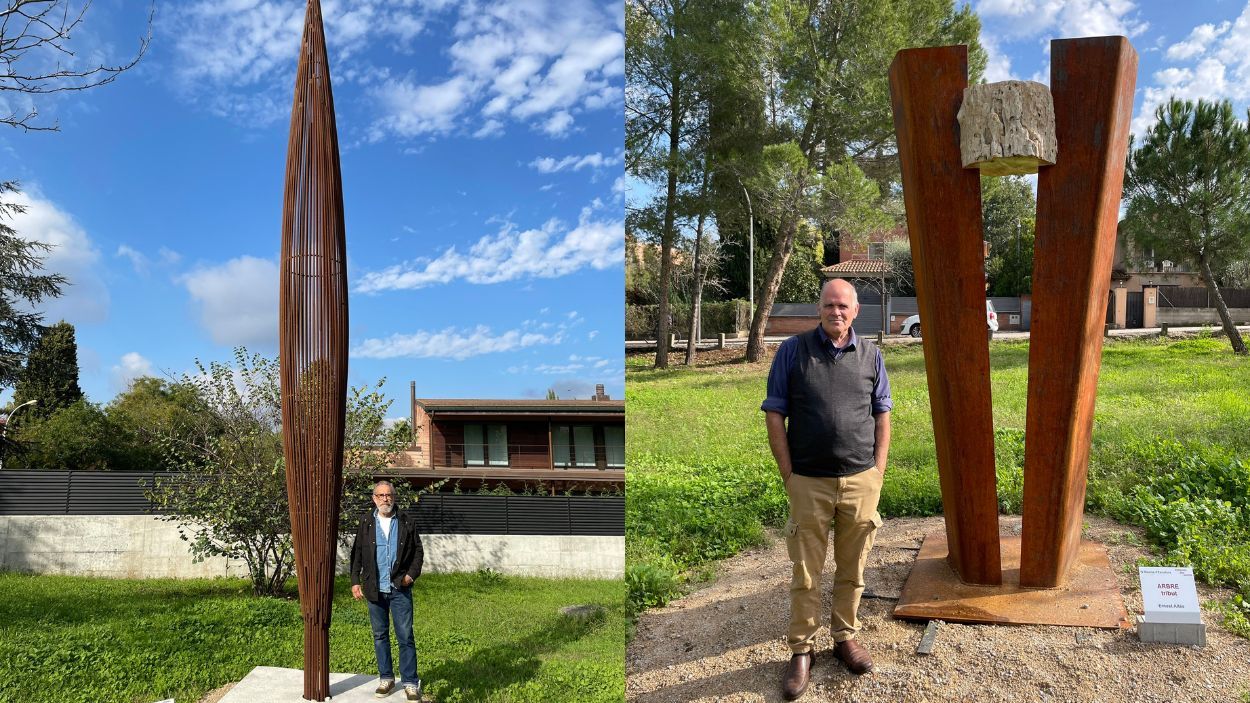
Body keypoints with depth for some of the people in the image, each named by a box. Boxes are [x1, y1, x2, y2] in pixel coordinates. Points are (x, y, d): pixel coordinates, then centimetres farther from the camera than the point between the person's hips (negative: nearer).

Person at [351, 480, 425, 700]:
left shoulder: (407, 523, 2)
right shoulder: (365, 522, 4)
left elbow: (418, 550, 6)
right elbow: (357, 553, 5)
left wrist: (412, 574, -6)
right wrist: (355, 581, -1)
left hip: (400, 588, -2)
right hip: (375, 589, 2)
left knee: (405, 637, -1)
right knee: (380, 635, 12)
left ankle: (411, 683, 6)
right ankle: (386, 678, 24)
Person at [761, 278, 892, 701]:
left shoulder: (871, 355, 6)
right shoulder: (792, 351, -2)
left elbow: (882, 417, 11)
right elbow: (774, 416, -2)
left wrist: (877, 474, 3)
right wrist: (788, 475, -5)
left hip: (861, 482, 2)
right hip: (809, 483, -2)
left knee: (852, 570, 13)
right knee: (806, 574, 5)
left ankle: (845, 637, 30)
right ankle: (801, 650, 18)